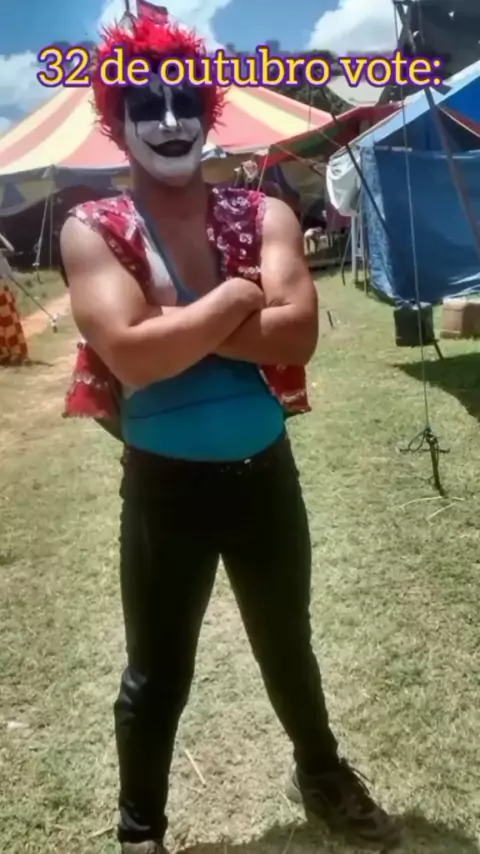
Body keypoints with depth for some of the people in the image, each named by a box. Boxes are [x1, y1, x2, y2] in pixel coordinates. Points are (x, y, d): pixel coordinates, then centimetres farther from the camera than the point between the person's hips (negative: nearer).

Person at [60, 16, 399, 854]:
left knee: (288, 646, 23)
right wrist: (237, 296, -18)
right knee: (157, 672, 14)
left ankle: (321, 772, 52)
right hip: (164, 485, -2)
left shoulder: (263, 213, -2)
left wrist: (177, 323, -20)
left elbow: (298, 334, -18)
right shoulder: (91, 230, -8)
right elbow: (130, 353, -25)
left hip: (264, 472, 3)